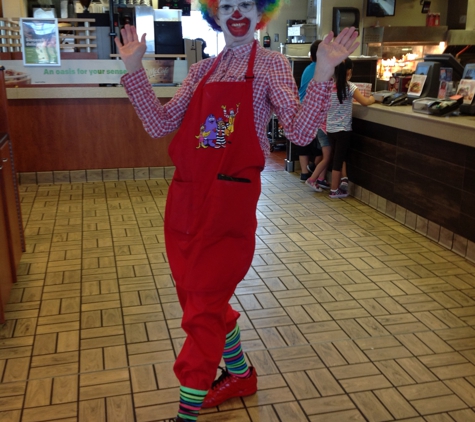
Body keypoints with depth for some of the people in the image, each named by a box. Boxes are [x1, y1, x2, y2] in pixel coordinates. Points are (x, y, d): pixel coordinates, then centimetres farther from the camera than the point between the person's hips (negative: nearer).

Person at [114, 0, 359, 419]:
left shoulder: (272, 64, 1)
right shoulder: (202, 70, 14)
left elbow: (300, 132, -11)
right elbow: (160, 125, 6)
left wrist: (323, 73, -22)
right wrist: (134, 68, 2)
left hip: (230, 200, -6)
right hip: (185, 197, 6)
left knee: (203, 308, 0)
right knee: (198, 298, 17)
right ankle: (240, 373, 41)